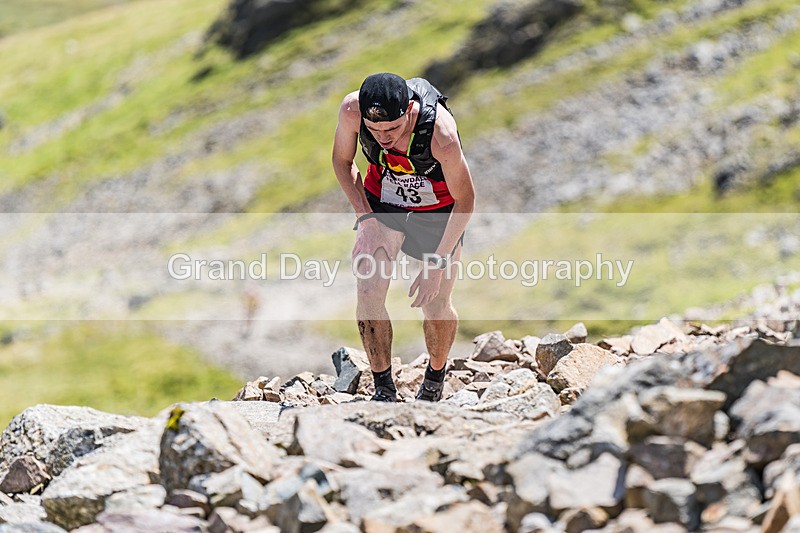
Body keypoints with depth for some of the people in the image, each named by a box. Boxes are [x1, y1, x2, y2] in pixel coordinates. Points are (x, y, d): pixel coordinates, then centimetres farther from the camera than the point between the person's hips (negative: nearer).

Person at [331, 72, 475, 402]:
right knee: (368, 296, -10)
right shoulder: (351, 109, -29)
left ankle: (436, 376, 29)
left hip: (439, 209, -2)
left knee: (436, 306, 0)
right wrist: (366, 218, -14)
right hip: (381, 201, 2)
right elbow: (342, 161, -6)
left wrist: (438, 263, -22)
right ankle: (383, 388, 7)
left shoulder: (442, 134, -38)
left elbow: (465, 202, -22)